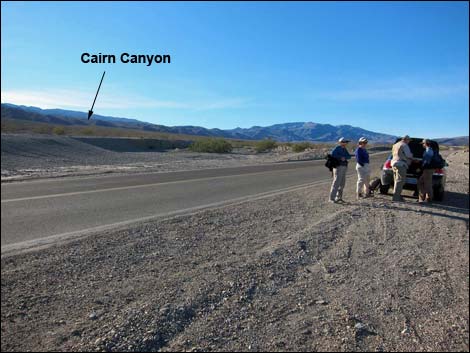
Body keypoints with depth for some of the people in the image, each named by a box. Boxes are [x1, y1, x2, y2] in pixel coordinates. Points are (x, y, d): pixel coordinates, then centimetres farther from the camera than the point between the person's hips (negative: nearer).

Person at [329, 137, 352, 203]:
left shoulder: (344, 149, 17)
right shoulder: (337, 148, -8)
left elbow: (349, 156, 7)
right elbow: (333, 154, -25)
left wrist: (344, 158, -13)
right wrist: (341, 157, -18)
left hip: (344, 168, 9)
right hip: (338, 167, -9)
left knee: (342, 183, 8)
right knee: (336, 183, -12)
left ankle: (339, 197, 16)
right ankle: (331, 198, -10)